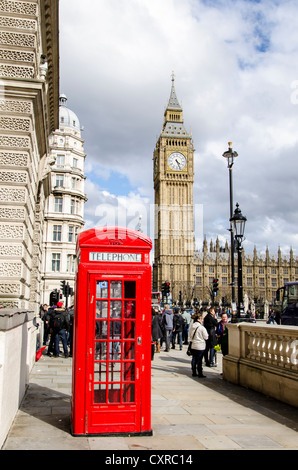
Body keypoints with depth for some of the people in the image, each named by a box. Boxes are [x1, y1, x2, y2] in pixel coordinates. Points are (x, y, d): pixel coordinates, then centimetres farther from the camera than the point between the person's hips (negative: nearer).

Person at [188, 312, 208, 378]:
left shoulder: (191, 326, 1)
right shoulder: (202, 328, -17)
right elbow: (206, 337, -8)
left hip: (193, 346, 6)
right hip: (200, 346, -6)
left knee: (194, 359, 12)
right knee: (199, 360, 1)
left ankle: (194, 373, 19)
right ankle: (200, 373, 8)